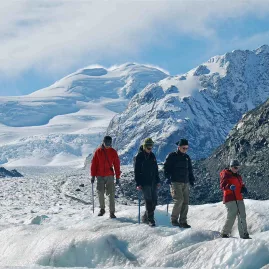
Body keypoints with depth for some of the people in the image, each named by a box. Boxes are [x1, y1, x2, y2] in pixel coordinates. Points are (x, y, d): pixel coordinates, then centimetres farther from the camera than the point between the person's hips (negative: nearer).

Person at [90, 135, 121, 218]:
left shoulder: (113, 152, 3)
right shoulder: (98, 151, 2)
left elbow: (117, 165, 5)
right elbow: (94, 164, 4)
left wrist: (117, 177, 1)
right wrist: (93, 176, 1)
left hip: (110, 176, 0)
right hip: (100, 176, 0)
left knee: (111, 194, -5)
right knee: (100, 193, -1)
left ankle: (112, 212, -1)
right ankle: (102, 209, 21)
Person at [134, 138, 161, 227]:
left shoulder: (152, 156, 12)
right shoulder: (139, 157, -6)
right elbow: (137, 171, -8)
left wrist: (158, 181, 16)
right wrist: (138, 184, -13)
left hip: (153, 182, 6)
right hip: (145, 183, -6)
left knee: (154, 202, 6)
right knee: (149, 202, -9)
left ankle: (145, 217, 20)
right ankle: (150, 220, -4)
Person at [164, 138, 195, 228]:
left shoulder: (187, 157, 17)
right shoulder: (172, 156, -1)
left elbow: (190, 170, 24)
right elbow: (166, 167, -3)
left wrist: (192, 180, 15)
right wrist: (168, 177, -15)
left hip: (185, 183, 6)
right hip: (175, 182, -6)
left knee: (185, 202, 0)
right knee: (179, 200, -17)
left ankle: (183, 222, 4)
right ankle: (174, 219, -4)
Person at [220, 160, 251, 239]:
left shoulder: (238, 176, 19)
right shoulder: (225, 175, -2)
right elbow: (222, 186, -13)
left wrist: (244, 189, 6)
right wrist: (229, 187, -33)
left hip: (239, 199, 7)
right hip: (230, 199, -7)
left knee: (242, 216, 3)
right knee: (232, 216, -13)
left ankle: (244, 234, 8)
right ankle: (224, 234, -1)